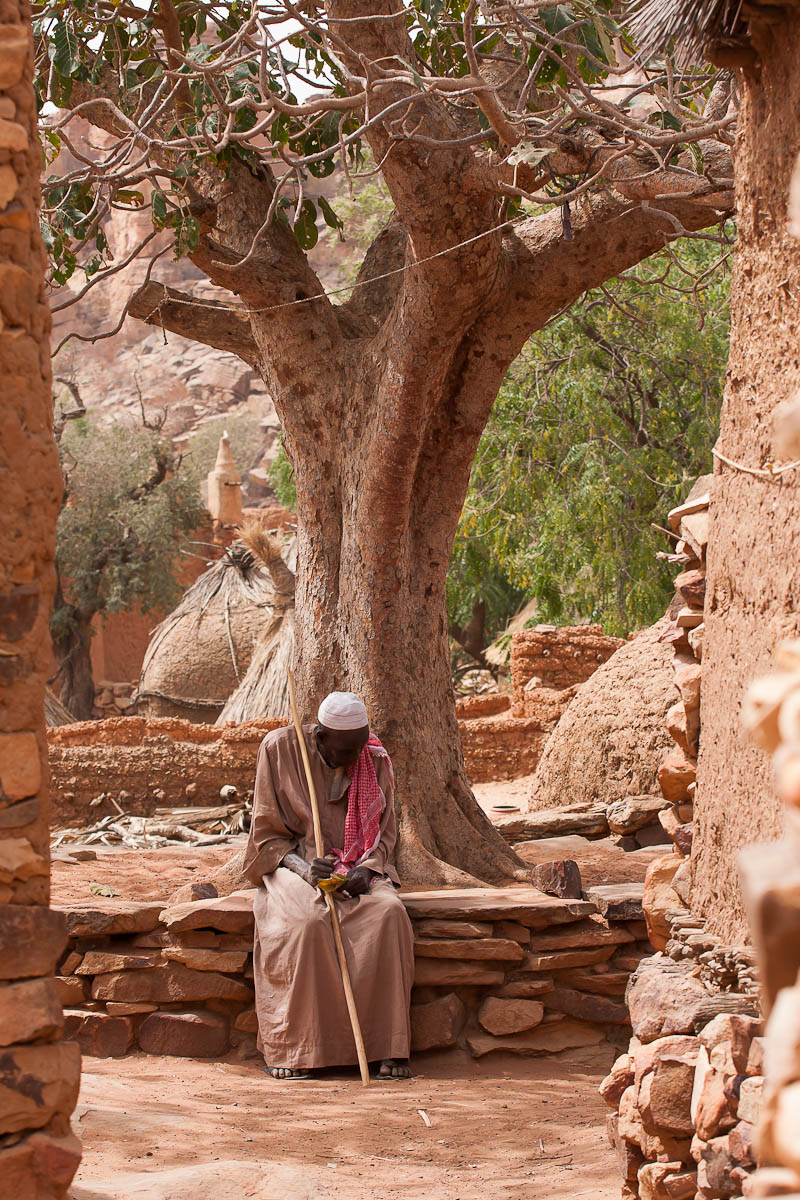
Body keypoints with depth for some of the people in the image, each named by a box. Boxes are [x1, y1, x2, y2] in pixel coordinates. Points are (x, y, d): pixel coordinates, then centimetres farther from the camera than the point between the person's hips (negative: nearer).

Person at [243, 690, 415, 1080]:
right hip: (294, 865, -3)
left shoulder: (375, 760, 3)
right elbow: (265, 833, -2)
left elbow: (384, 832, 9)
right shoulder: (280, 749, -5)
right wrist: (303, 867, -20)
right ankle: (288, 1050, -25)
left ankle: (388, 1048, -27)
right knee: (307, 923, -36)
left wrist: (367, 869, -13)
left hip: (358, 869, 3)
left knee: (389, 912, -31)